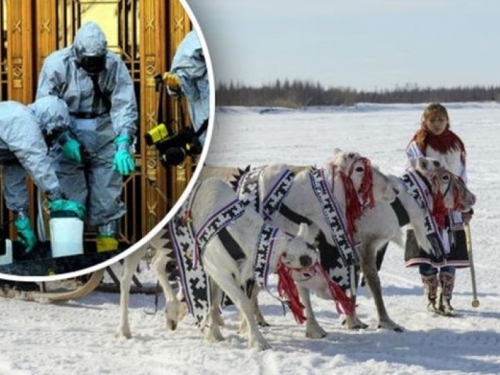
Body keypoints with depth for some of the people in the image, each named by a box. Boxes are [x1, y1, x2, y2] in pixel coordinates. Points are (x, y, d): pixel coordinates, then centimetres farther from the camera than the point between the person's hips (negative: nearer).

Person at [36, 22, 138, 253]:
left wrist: (123, 146, -27)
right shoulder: (56, 65, -13)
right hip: (66, 132, -1)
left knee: (107, 197, 3)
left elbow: (125, 108, -15)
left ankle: (109, 248, 13)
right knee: (70, 198, -2)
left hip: (104, 135, 1)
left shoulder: (114, 65, -11)